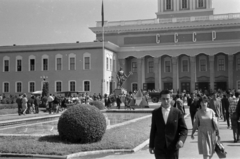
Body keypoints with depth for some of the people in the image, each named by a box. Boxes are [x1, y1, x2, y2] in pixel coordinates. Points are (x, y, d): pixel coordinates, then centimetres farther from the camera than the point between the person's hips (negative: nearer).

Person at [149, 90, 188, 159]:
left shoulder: (177, 113, -2)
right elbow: (153, 130, 8)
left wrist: (181, 140, -20)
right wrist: (151, 145, 9)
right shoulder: (155, 113, 3)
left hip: (173, 148, 0)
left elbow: (184, 129, -1)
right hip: (159, 148, 0)